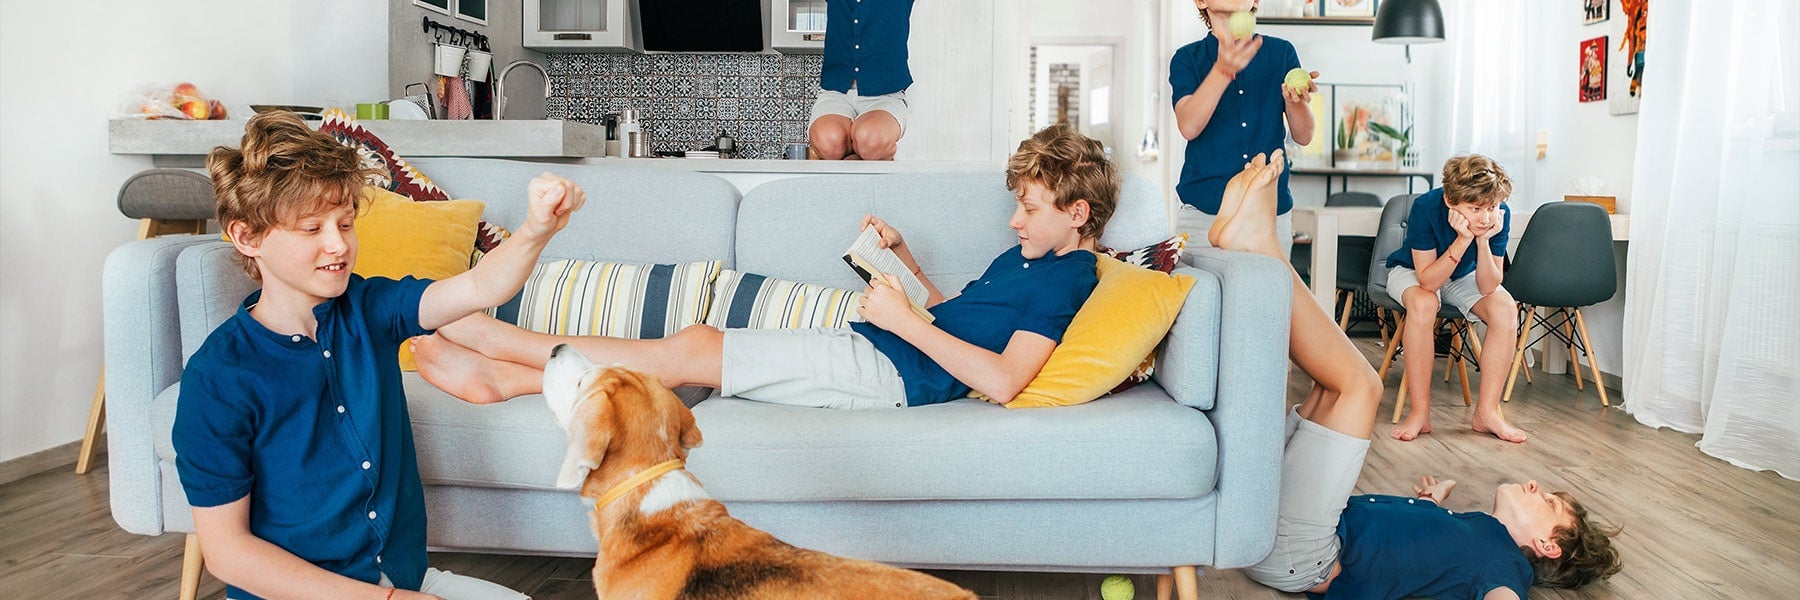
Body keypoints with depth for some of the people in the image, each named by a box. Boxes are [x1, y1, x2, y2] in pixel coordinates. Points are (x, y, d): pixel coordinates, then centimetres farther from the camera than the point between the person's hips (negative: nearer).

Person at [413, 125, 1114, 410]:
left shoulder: (1066, 276, -8)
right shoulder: (1024, 257, 21)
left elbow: (1003, 381, -22)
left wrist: (906, 321, -20)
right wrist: (901, 253, 17)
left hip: (887, 369, -9)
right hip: (873, 352, 9)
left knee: (688, 351, -9)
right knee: (699, 341, 0)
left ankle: (499, 341, 1)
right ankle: (502, 374, 2)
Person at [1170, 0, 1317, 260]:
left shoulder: (1282, 52, 9)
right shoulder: (1187, 58, 4)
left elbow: (1303, 136, 5)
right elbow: (1188, 127, -15)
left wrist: (1295, 100, -17)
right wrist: (1223, 70, -28)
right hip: (1203, 211, -1)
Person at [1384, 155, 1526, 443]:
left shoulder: (1500, 215, -24)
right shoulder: (1426, 207, -34)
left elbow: (1487, 288, -24)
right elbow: (1428, 281, -32)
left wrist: (1483, 240, -38)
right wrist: (1464, 239, -42)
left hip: (1464, 276, 4)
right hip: (1412, 271, -3)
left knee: (1506, 309, -24)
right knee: (1423, 304, -36)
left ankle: (1486, 412, -14)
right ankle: (1419, 414, -29)